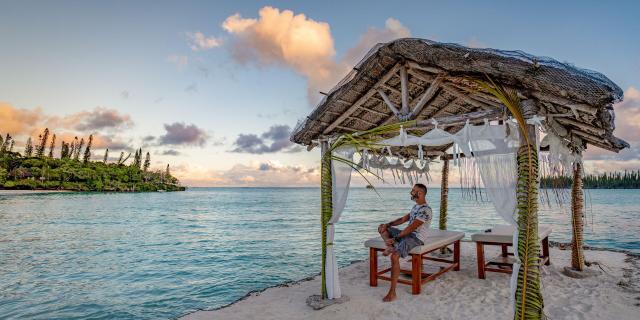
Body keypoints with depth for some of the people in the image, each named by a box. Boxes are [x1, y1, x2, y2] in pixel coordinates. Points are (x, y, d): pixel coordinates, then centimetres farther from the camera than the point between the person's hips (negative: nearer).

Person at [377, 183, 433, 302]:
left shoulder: (425, 210, -19)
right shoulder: (416, 206, 14)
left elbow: (411, 228, -23)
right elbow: (403, 219, 17)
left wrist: (395, 238, -20)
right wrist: (388, 224, 3)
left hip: (416, 238, -10)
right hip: (408, 234, 10)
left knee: (395, 256, -31)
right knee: (381, 228, 9)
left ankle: (392, 293, -26)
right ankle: (390, 247, -17)